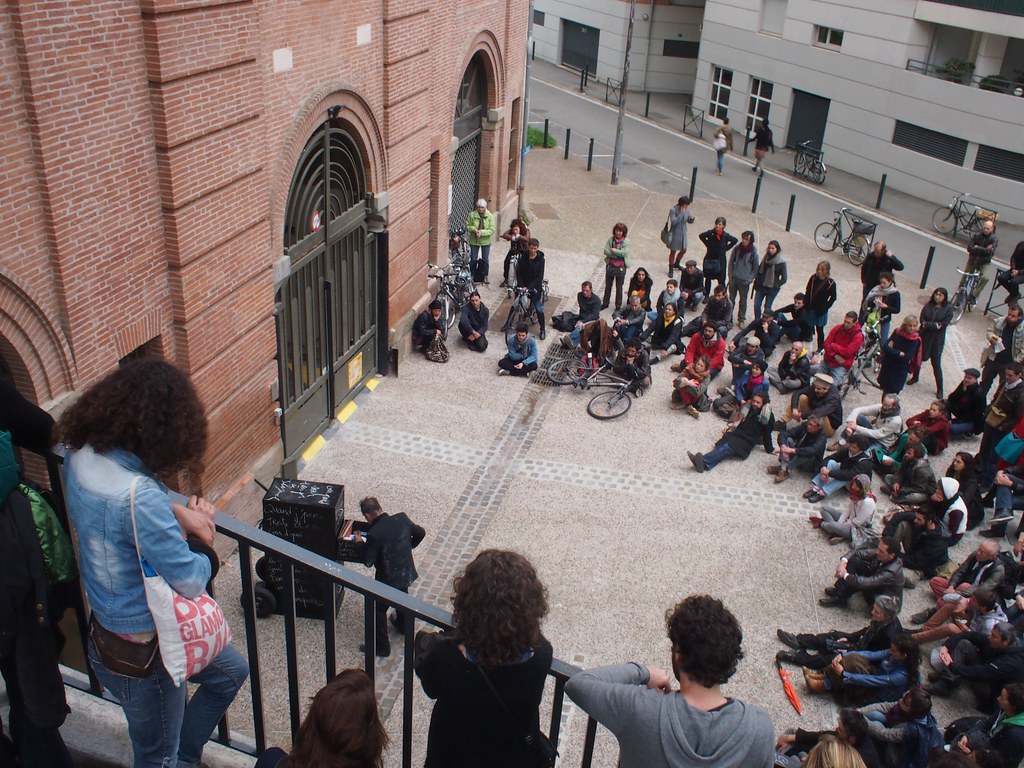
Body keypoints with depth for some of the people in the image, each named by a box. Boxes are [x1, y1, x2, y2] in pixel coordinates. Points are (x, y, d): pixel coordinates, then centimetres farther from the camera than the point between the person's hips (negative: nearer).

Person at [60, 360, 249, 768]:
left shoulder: (80, 455, -11)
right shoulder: (138, 495, -38)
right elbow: (191, 581, -29)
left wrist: (174, 512, -7)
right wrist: (202, 543, -7)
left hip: (110, 623, 8)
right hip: (142, 652, -8)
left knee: (232, 670, 27)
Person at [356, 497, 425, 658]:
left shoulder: (374, 534, -28)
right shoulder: (402, 518, -13)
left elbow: (368, 562, -19)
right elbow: (420, 533, 2)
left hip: (388, 580, -6)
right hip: (407, 573, 6)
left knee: (379, 610, 15)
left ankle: (382, 647, 25)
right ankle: (402, 625, 58)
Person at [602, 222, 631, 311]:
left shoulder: (626, 241, -10)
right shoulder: (611, 239, -3)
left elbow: (624, 253, -22)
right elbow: (606, 251, -11)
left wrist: (612, 250, -15)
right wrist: (616, 255, -20)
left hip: (620, 267, -3)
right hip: (610, 266, 3)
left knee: (619, 287, 8)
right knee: (608, 286, 17)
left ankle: (618, 306, 21)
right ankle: (605, 303, 32)